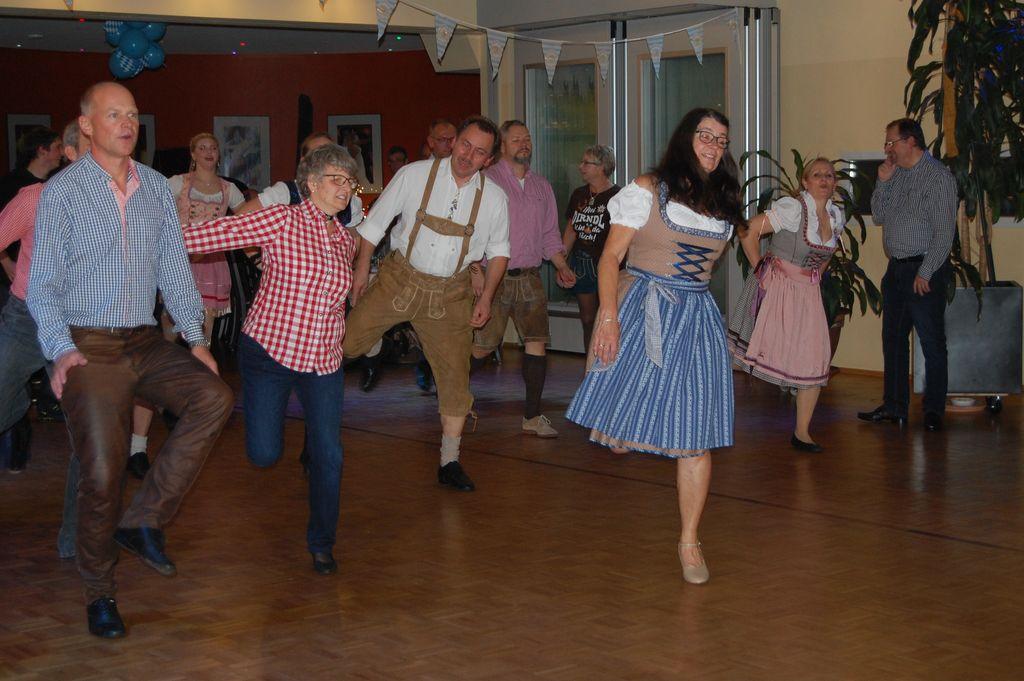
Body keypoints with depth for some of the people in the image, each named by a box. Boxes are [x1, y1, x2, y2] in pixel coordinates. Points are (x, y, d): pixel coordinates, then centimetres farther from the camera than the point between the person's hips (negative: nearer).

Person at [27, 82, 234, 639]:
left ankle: (144, 519, -9)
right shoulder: (62, 191, -3)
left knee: (214, 397, -20)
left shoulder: (156, 187, 9)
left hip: (147, 343, 5)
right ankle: (99, 592, 11)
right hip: (89, 348, -4)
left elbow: (174, 269, 12)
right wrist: (61, 350, -17)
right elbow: (43, 284, -4)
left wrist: (195, 338, 4)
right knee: (102, 472, -10)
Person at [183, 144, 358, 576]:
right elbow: (212, 234, -16)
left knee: (328, 455, 1)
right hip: (269, 350, -4)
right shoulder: (282, 221, -10)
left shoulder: (345, 241, 8)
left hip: (324, 362, 5)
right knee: (264, 454, -3)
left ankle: (321, 542, 20)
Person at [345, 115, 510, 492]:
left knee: (455, 377, 1)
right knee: (344, 344, -9)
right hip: (400, 278, -1)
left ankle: (450, 463, 14)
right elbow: (375, 221, -1)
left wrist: (486, 298, 2)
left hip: (450, 292, 2)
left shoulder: (494, 198, -2)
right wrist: (362, 269, -2)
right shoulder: (415, 175, -9)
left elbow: (498, 250, 11)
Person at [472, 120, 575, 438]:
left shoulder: (542, 186, 15)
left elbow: (549, 234, 19)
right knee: (482, 347, 0)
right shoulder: (486, 181, -4)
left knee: (537, 342, -3)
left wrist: (562, 267, 7)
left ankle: (532, 416, 3)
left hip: (530, 277, 5)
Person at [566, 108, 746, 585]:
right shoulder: (649, 190, -2)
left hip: (697, 318, 4)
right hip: (642, 312, -3)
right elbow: (611, 255, -7)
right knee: (625, 409, -8)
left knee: (696, 437, 0)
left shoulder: (724, 202, 13)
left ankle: (689, 542, 8)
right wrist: (609, 317, -15)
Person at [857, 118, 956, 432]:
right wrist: (883, 182, 1)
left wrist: (925, 273, -17)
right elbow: (878, 217, 14)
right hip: (896, 268, 8)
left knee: (932, 342, -2)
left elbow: (944, 232, -14)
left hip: (925, 269, -8)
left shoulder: (939, 176, -11)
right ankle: (894, 407, 20)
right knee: (893, 339, 12)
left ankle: (934, 411, 6)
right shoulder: (895, 174, 12)